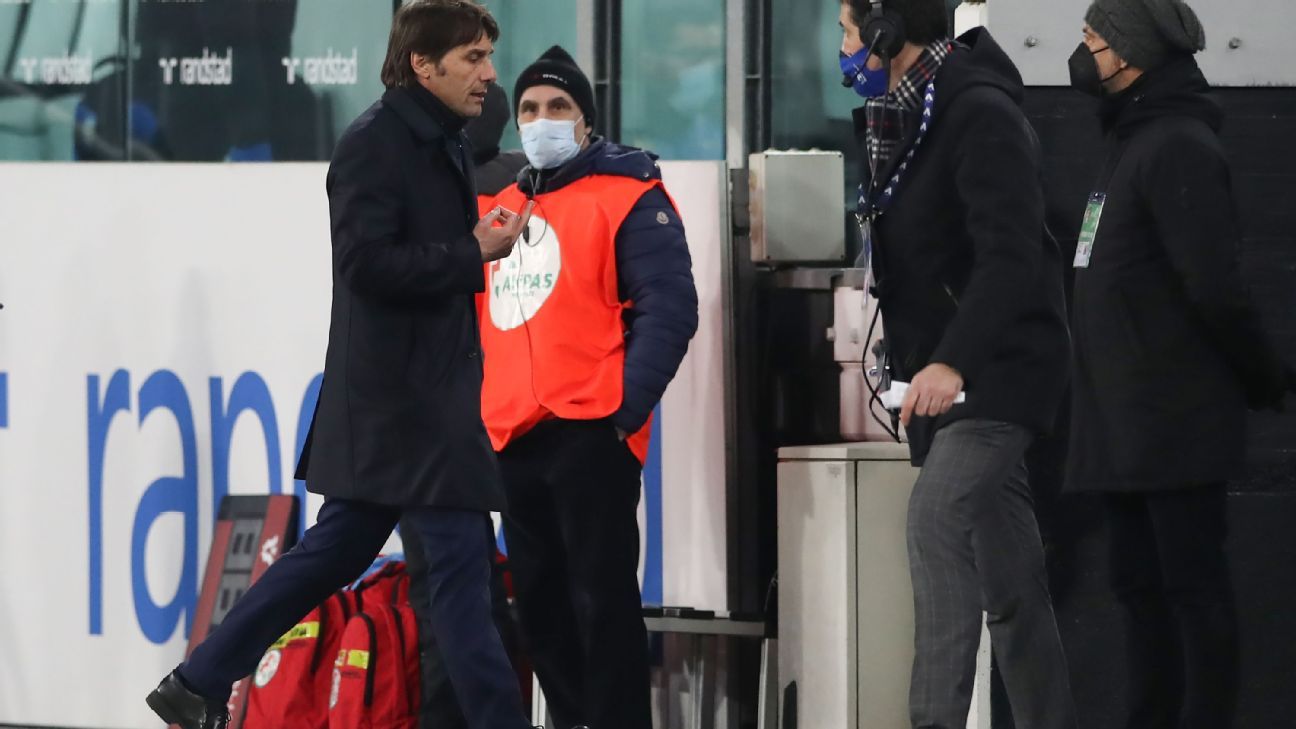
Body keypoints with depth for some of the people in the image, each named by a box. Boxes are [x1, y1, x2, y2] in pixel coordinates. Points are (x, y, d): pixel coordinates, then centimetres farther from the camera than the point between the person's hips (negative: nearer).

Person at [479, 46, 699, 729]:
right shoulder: (500, 210, 18)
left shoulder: (627, 198, -2)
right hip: (512, 440, 7)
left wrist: (627, 403, -18)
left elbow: (669, 307, -11)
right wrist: (475, 409, 15)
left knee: (600, 596, -7)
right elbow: (478, 321, 25)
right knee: (540, 601, 12)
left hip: (590, 434, -7)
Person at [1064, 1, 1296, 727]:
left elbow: (1214, 285, -19)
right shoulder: (1134, 143, 17)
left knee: (1192, 588, -7)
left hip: (1173, 423, -10)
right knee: (1142, 586, 12)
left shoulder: (1178, 147, -14)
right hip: (1125, 423, 10)